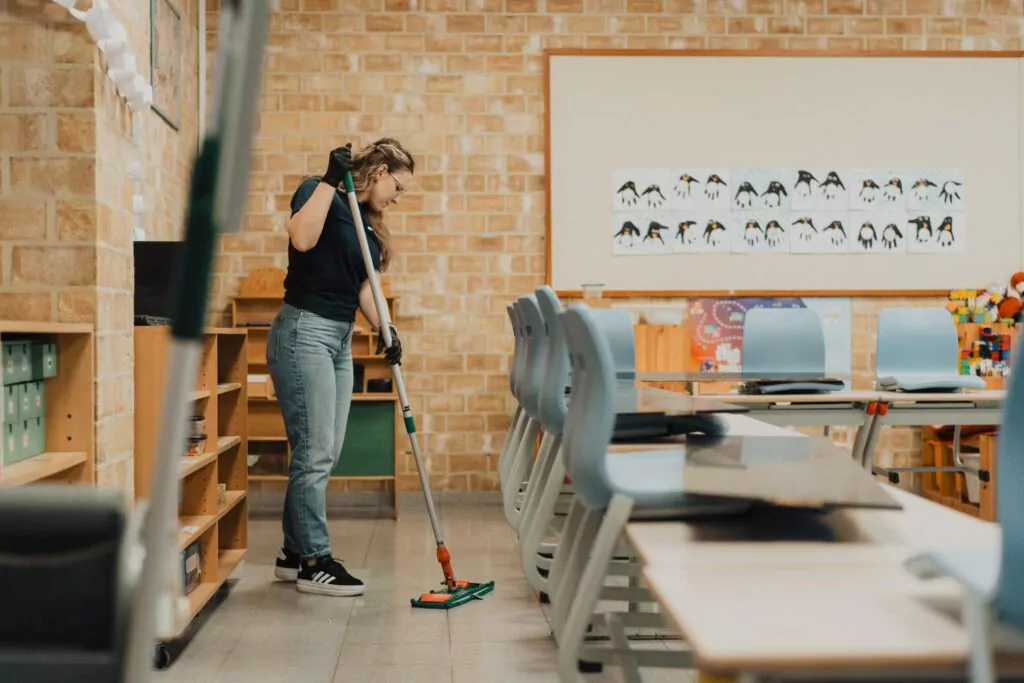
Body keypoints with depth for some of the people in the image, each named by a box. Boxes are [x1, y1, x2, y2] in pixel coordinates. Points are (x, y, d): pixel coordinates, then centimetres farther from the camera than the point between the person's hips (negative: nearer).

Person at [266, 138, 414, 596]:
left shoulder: (367, 223, 17)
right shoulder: (320, 193, -7)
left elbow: (365, 285, 8)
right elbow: (301, 239, -27)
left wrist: (384, 330, -8)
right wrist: (331, 180, -22)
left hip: (340, 339, 9)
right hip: (305, 331, -9)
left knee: (324, 454, 10)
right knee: (315, 451, -6)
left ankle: (294, 552, 21)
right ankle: (314, 562, 1)